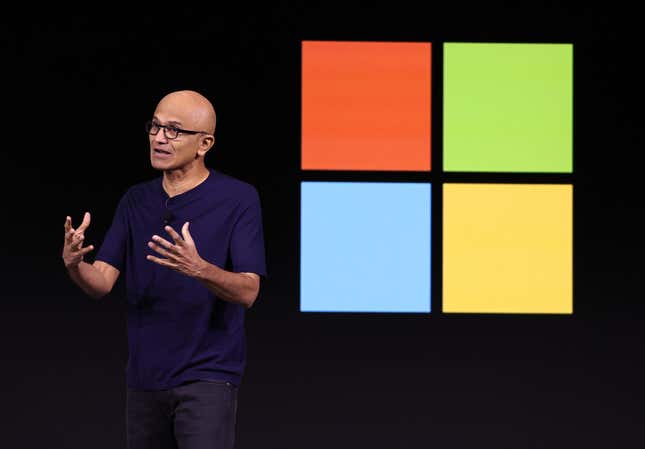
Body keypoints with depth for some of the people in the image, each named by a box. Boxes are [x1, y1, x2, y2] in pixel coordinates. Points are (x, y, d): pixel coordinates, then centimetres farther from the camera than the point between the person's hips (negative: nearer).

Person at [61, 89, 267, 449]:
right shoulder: (136, 201, 8)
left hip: (208, 377, -5)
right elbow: (101, 283, -1)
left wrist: (199, 269, -34)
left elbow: (247, 291, -15)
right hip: (145, 378, 5)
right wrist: (74, 263, -24)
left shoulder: (239, 199, -7)